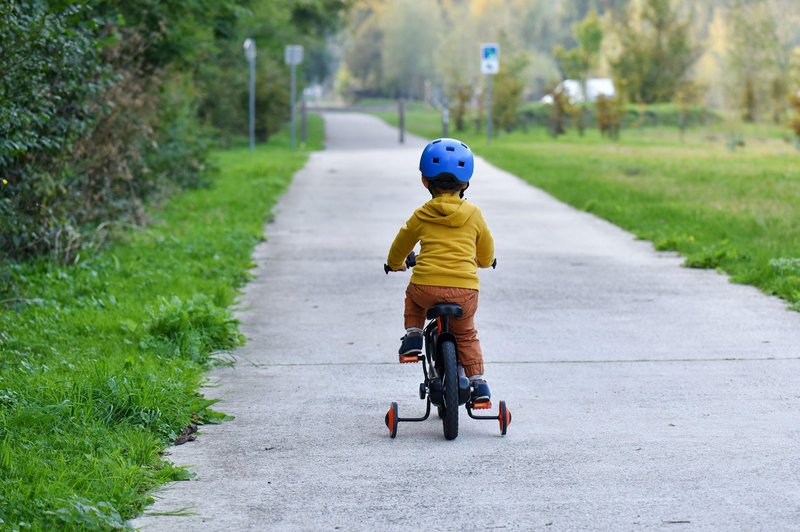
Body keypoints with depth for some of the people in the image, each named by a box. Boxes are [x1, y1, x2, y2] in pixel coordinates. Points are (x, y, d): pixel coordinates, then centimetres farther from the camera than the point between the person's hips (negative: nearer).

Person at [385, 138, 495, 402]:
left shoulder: (421, 216, 8)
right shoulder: (474, 214, 8)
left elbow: (400, 245, 24)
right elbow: (486, 255, 20)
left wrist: (395, 264, 47)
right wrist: (483, 262, 45)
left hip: (427, 288, -1)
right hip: (465, 291, 1)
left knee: (412, 294, 35)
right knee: (466, 335, 24)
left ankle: (413, 335, 19)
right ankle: (478, 382, 15)